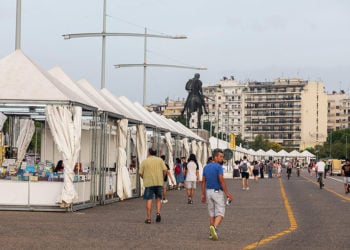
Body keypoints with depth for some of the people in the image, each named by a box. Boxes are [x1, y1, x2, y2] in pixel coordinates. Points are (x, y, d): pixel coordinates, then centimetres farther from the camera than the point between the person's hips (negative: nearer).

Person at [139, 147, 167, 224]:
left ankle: (148, 218, -1)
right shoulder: (160, 160, 6)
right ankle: (158, 213, -3)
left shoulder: (144, 161, 2)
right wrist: (162, 178, 12)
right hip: (159, 182, 2)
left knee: (149, 200, 1)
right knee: (158, 198, 17)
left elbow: (140, 173, -1)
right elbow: (165, 170, -3)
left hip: (148, 183, -2)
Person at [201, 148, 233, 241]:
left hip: (209, 192, 6)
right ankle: (214, 228, -29)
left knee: (212, 214, 15)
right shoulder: (218, 167, -14)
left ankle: (212, 233, 13)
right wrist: (227, 193, -15)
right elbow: (221, 181, -20)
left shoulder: (206, 167, 7)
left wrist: (203, 194, 13)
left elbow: (203, 181, 9)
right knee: (220, 213, -4)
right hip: (218, 192, -6)